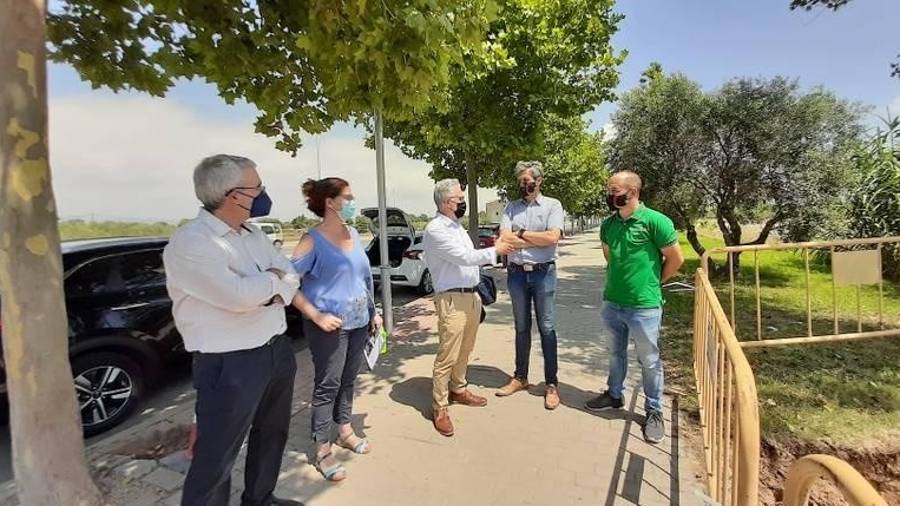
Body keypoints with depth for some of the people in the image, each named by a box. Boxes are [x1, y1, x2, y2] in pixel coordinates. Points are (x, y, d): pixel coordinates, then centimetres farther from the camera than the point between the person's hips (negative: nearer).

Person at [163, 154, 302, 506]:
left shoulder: (254, 234, 8)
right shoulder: (190, 243, -18)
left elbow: (291, 278, 6)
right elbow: (238, 295, -29)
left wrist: (273, 290, -16)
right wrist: (274, 279, -10)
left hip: (277, 350, 9)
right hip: (230, 365, -8)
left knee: (272, 435, 25)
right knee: (215, 460, 8)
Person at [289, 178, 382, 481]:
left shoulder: (353, 234, 6)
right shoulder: (313, 240, -14)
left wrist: (373, 312, 13)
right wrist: (316, 316, -20)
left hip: (358, 322, 6)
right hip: (330, 326, -6)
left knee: (348, 380, 18)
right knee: (328, 385, 3)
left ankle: (345, 431, 37)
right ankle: (322, 451, 19)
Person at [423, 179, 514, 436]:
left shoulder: (458, 227, 16)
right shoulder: (436, 230, -13)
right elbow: (464, 257, -19)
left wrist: (477, 294, 19)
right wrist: (495, 251, -8)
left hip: (472, 296, 9)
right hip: (453, 299, -9)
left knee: (465, 351, 19)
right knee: (447, 356, -3)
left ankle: (458, 390, 37)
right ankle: (440, 408, 10)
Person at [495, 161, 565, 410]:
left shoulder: (552, 205, -1)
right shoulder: (511, 207, 6)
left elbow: (552, 238, -16)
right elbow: (504, 239, -8)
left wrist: (521, 233, -8)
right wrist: (539, 239, -11)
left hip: (543, 273, -3)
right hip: (517, 273, 3)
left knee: (547, 328, 4)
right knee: (521, 328, 14)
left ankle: (551, 384, 16)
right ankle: (520, 377, 27)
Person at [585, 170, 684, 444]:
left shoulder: (654, 221, -14)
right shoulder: (608, 223, 3)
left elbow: (676, 258, -6)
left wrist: (653, 281, 5)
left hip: (644, 306, -5)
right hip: (612, 303, 6)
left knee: (649, 361, 9)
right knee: (616, 354, 21)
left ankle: (654, 411, 27)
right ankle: (615, 394, 42)